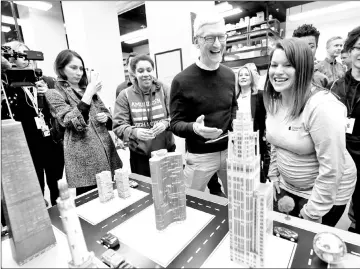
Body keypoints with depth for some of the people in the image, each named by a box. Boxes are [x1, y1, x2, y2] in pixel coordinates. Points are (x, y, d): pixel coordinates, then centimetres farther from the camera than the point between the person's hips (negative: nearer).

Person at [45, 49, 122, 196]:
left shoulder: (87, 89, 17)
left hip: (106, 152, 6)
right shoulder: (54, 94, -2)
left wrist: (105, 117, -3)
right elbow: (74, 123, -18)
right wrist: (89, 93, -21)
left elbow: (106, 113, 21)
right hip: (84, 161, -6)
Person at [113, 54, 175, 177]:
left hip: (166, 152, 1)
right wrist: (135, 132, -25)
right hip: (140, 156, 0)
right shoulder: (125, 95, -2)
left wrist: (166, 123, -23)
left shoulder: (163, 89, 0)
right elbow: (118, 126, -6)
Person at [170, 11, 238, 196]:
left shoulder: (229, 75, 3)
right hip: (200, 156, -4)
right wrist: (194, 128, -33)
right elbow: (175, 123, -12)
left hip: (230, 151, 5)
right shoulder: (182, 80, -14)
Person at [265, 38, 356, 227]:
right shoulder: (274, 101, -5)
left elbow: (331, 169, -26)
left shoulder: (322, 106, -28)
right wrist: (273, 176, 7)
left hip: (327, 192, -6)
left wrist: (312, 212, -19)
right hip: (286, 185, 6)